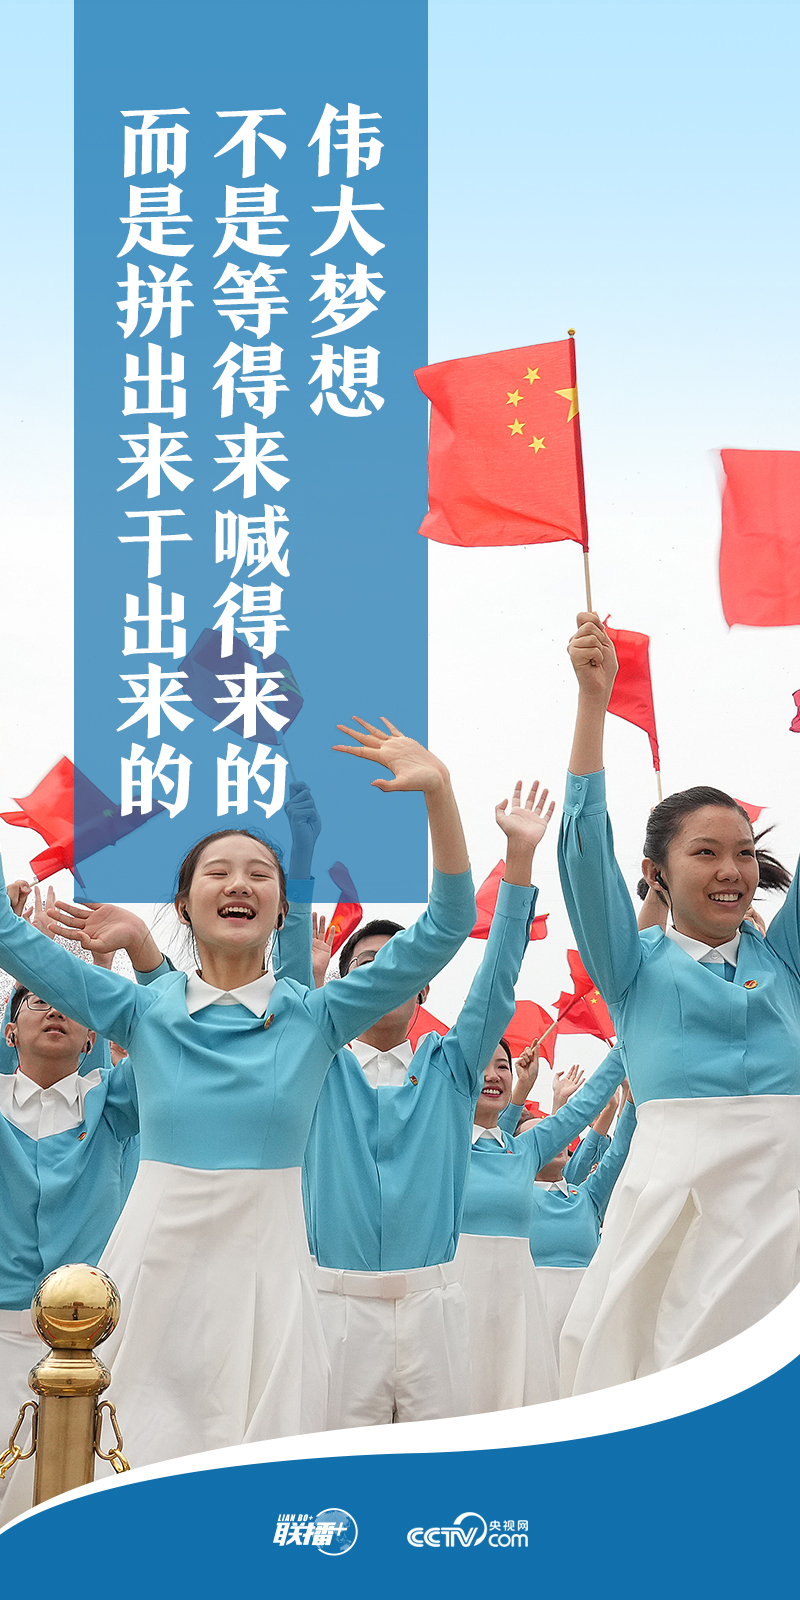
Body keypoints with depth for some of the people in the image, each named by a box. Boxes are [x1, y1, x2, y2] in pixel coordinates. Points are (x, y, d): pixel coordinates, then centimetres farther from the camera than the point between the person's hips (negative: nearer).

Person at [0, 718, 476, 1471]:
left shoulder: (314, 1017, 3)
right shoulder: (142, 1010, 6)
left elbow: (443, 930, -3)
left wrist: (439, 794, -12)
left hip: (264, 1260, 0)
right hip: (156, 1258, 1)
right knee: (133, 1457, 1)